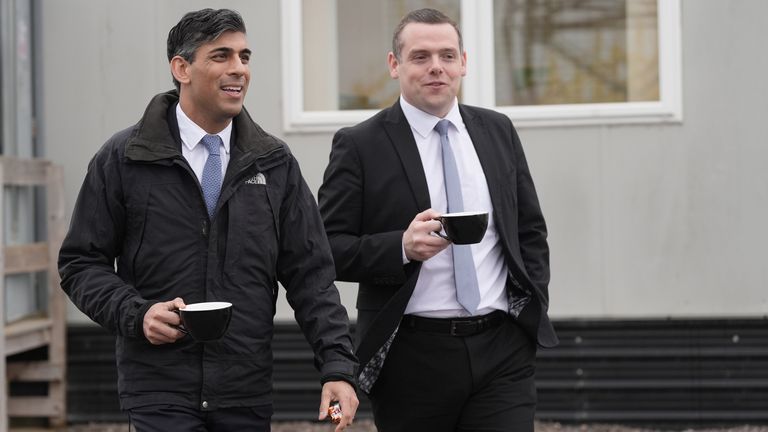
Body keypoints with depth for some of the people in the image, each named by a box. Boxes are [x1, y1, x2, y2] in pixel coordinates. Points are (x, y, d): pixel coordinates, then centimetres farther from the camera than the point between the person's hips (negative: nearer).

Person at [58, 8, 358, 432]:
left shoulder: (274, 163, 8)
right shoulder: (124, 159, 1)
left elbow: (309, 275, 7)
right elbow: (81, 262, 4)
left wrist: (337, 367, -3)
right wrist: (137, 313, -13)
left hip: (247, 396, 3)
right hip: (161, 392, -3)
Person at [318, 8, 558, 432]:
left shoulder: (497, 131, 12)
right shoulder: (359, 146, -2)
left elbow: (531, 230, 18)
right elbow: (327, 248, -7)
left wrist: (533, 308, 7)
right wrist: (402, 247, -21)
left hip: (503, 350, 3)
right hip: (412, 357, -3)